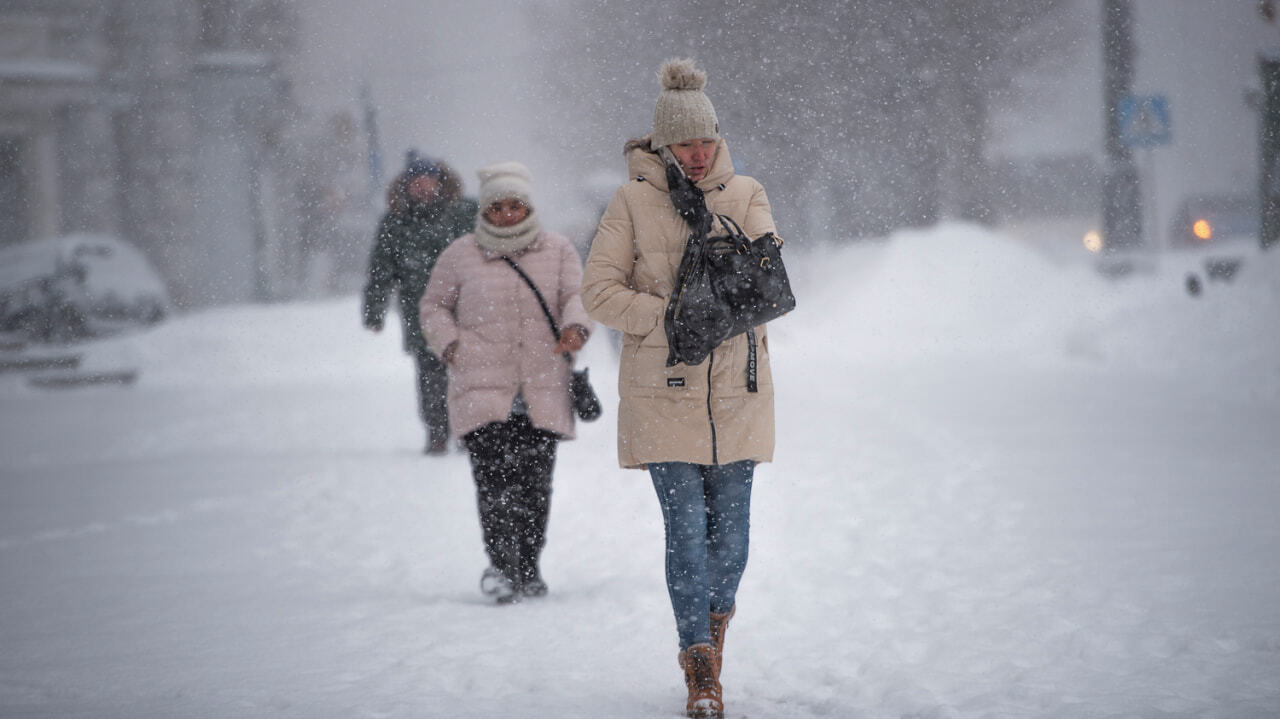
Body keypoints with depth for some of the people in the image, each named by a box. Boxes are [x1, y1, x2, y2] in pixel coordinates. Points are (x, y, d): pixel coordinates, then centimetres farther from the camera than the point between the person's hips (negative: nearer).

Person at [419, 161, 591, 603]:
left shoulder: (558, 251, 12)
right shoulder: (461, 256, 10)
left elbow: (577, 296, 4)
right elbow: (434, 306, 18)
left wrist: (576, 327, -19)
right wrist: (450, 345, 1)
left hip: (542, 392, 1)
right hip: (482, 389, -1)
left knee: (535, 481, 1)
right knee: (495, 477, -15)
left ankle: (528, 569, 13)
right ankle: (501, 564, -17)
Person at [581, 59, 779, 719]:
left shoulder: (745, 195, 6)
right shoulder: (633, 201, -2)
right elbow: (598, 291, -4)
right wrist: (672, 317, -14)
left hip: (734, 391, 2)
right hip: (663, 392, -2)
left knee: (730, 529, 5)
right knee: (686, 530, -7)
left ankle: (717, 613, 35)